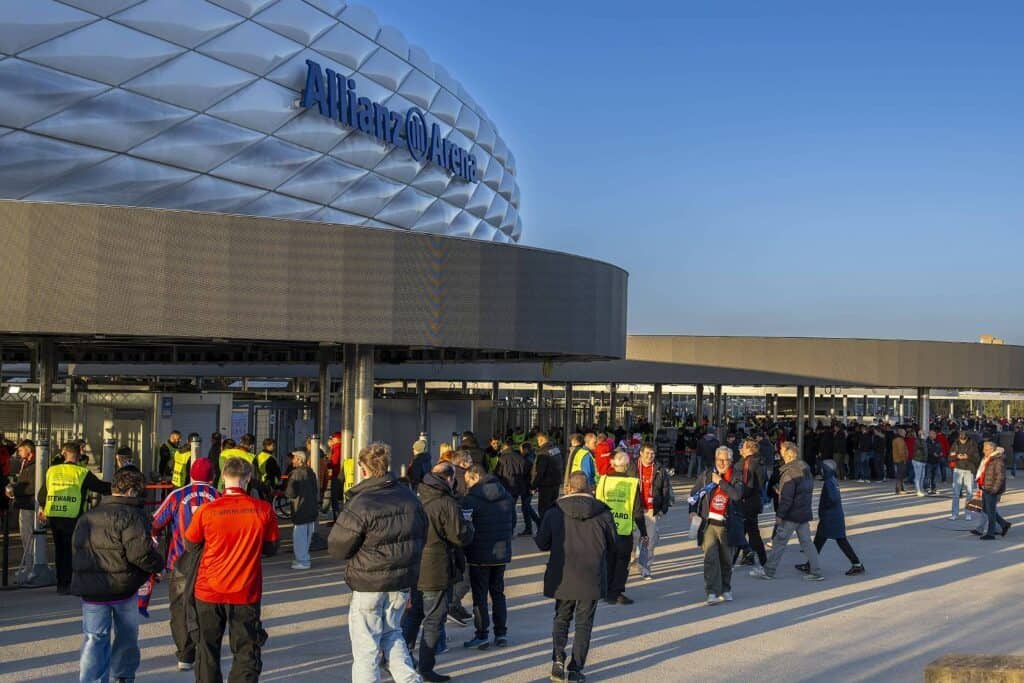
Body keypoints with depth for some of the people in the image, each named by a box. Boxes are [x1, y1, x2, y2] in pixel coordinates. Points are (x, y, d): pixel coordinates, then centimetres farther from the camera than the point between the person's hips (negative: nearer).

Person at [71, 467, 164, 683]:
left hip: (88, 587, 5)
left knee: (94, 638, 6)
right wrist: (158, 564, -3)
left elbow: (76, 547, 19)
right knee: (127, 636, 16)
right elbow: (140, 552, -20)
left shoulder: (87, 517, 14)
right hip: (122, 585, -5)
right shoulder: (132, 516, -11)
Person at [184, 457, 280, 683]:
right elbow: (271, 549, 0)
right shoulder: (264, 510, -11)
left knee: (207, 649, 17)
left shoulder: (206, 510, -12)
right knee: (247, 652, 7)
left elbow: (190, 545, 3)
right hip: (246, 592, -1)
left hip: (209, 590, 1)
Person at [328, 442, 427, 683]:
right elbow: (421, 537, 13)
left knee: (366, 644, 5)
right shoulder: (410, 498, 2)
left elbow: (336, 548, -13)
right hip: (402, 582, 6)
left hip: (369, 584, -6)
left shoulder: (359, 505, -18)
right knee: (392, 632, 23)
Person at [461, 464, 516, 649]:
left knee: (479, 595, 4)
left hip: (479, 555, -5)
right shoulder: (507, 497, 6)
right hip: (502, 553, 6)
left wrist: (465, 550, 1)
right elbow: (513, 523, 13)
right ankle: (501, 633, 18)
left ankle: (481, 635, 5)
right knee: (498, 593, 16)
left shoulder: (470, 499, -14)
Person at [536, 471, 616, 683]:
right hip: (591, 578, 0)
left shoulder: (555, 512, -6)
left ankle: (558, 660, 1)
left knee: (561, 618, 17)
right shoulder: (602, 513, -5)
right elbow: (612, 546, 3)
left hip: (562, 577, 1)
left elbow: (541, 544, 0)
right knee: (584, 623, 10)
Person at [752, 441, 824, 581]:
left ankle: (768, 571, 8)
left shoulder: (790, 473, -19)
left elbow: (786, 498, -21)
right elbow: (809, 489, 18)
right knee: (806, 542, 11)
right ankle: (816, 571, 10)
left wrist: (779, 514, -16)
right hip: (805, 513, 8)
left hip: (791, 515, -8)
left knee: (779, 542, 1)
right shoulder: (805, 469, 9)